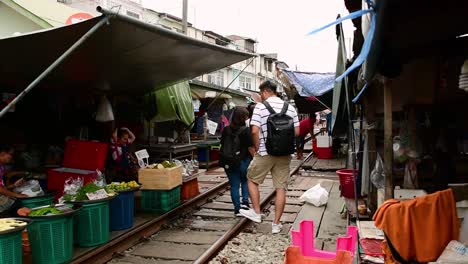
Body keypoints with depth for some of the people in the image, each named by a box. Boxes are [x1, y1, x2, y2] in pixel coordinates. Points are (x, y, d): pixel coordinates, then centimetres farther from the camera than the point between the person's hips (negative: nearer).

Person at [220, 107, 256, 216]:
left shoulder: (226, 130, 2)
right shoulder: (246, 130, -13)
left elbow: (222, 145, 10)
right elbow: (251, 148, -14)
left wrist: (224, 161, 20)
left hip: (229, 162, 3)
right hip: (243, 161, -3)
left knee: (234, 185, 9)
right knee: (245, 181, 23)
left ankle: (237, 209, 11)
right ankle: (245, 201, 10)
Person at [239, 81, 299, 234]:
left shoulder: (260, 107, -6)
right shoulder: (290, 108, 6)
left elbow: (255, 131, -14)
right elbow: (297, 131, 6)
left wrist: (257, 148, -1)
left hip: (265, 153, -4)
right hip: (284, 154, 4)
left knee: (252, 179, 17)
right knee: (281, 188, 7)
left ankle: (256, 213, 22)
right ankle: (276, 224, 14)